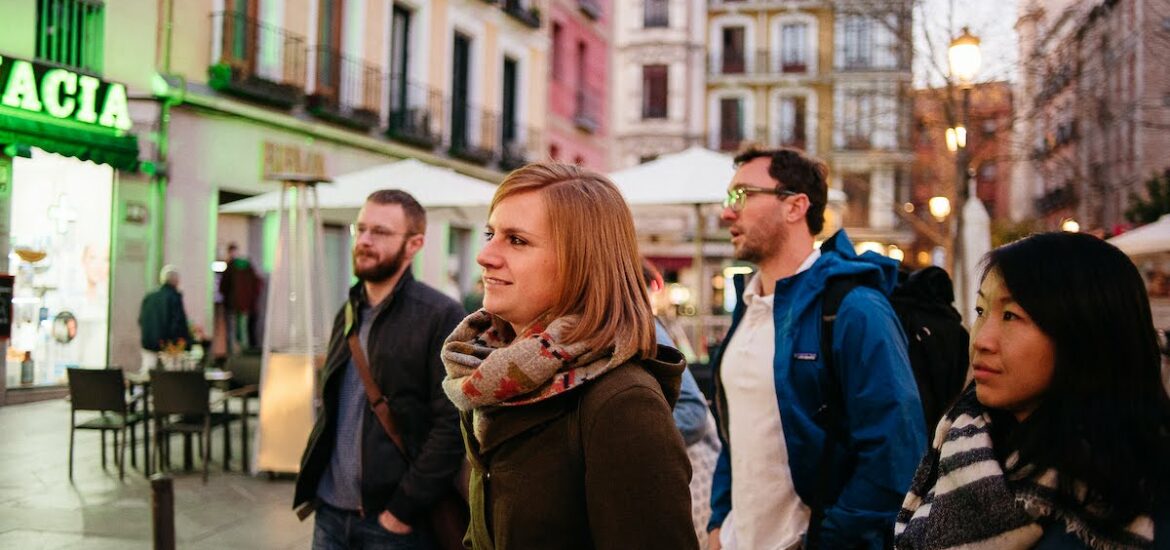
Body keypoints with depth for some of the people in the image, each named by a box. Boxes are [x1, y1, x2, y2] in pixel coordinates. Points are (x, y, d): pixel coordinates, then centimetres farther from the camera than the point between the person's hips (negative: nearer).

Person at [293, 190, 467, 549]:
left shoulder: (442, 317, -12)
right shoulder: (348, 313, 11)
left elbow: (453, 424, -16)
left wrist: (404, 510, -16)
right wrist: (311, 478, 8)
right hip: (330, 513, 6)